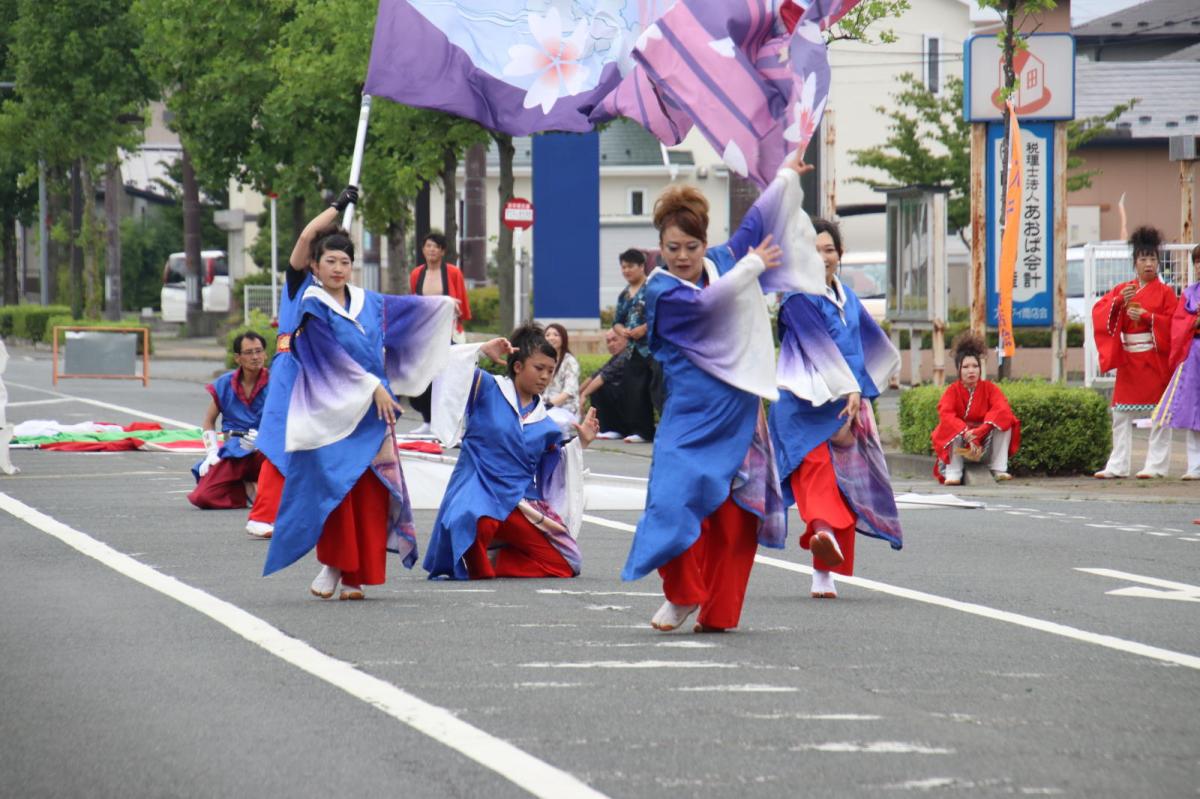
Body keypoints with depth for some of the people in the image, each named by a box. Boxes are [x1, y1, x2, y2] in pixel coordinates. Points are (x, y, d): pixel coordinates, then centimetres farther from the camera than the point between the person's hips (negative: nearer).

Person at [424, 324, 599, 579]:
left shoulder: (545, 423, 15)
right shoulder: (487, 389, 2)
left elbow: (553, 470, 21)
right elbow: (450, 363, -6)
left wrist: (579, 443, 11)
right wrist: (483, 350, -14)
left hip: (520, 500, 6)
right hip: (479, 491, -6)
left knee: (564, 566, -4)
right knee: (476, 521, -44)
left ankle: (494, 558, 13)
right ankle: (477, 568, -11)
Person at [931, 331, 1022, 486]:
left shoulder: (990, 388, -8)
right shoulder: (952, 390, -12)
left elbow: (1002, 410, -24)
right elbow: (946, 415, -26)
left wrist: (980, 430, -39)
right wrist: (966, 433, -42)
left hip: (986, 440, 2)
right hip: (958, 440, -2)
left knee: (1004, 423, -20)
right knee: (956, 431, -33)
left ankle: (999, 469, -19)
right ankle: (953, 473, -29)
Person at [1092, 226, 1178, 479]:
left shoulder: (1165, 292, 2)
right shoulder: (1122, 290, 12)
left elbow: (1174, 324, -7)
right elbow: (1098, 311, 1)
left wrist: (1145, 317, -18)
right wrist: (1120, 302, -16)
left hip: (1155, 360, -4)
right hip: (1128, 360, 4)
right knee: (1121, 413, 3)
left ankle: (1156, 465, -1)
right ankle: (1117, 465, 7)